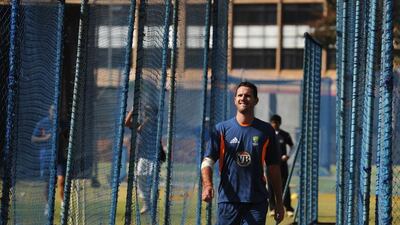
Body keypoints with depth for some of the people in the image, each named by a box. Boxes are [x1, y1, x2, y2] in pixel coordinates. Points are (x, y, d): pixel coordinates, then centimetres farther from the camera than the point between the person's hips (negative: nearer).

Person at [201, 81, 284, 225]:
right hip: (228, 200, 0)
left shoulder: (266, 130, 8)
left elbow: (274, 168, 12)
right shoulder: (221, 129, 5)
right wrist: (207, 185, -22)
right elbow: (207, 161, -2)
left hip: (257, 202, 0)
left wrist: (279, 203, 10)